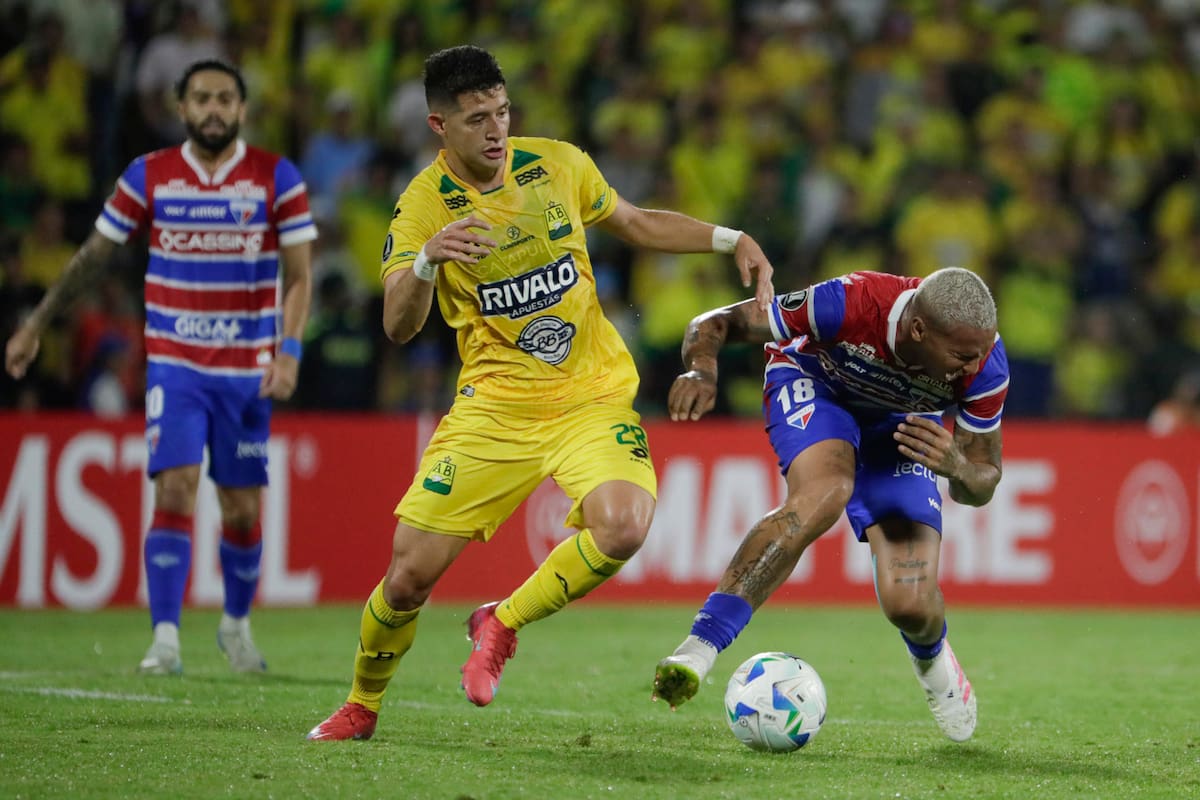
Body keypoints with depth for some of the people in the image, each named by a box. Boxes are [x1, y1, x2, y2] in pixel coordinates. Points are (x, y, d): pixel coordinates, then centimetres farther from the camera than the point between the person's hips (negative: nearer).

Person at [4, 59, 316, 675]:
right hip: (173, 365, -1)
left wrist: (289, 351, -15)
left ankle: (237, 624, 30)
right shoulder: (148, 177, 1)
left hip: (246, 370, 1)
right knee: (175, 492, -16)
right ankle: (165, 640, -15)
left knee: (243, 510, 6)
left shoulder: (277, 178, -2)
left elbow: (298, 275, -2)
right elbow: (92, 256, 10)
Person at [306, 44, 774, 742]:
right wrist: (428, 260, -39)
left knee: (623, 529, -28)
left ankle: (502, 625, -1)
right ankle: (361, 708, 24)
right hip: (494, 404, -1)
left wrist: (730, 240, 6)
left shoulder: (558, 164, 0)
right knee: (408, 577, -5)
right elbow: (399, 326, -20)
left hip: (594, 396, 1)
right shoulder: (424, 204, -9)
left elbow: (636, 224, 18)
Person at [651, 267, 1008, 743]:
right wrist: (702, 368, -52)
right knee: (823, 494, -38)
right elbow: (716, 324, -29)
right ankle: (699, 648, -36)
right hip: (813, 382, -2)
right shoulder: (852, 304, -40)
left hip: (903, 423, 3)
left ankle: (932, 658, 29)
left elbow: (982, 485, -17)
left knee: (910, 607, -11)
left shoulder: (984, 365, -30)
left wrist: (956, 466, -41)